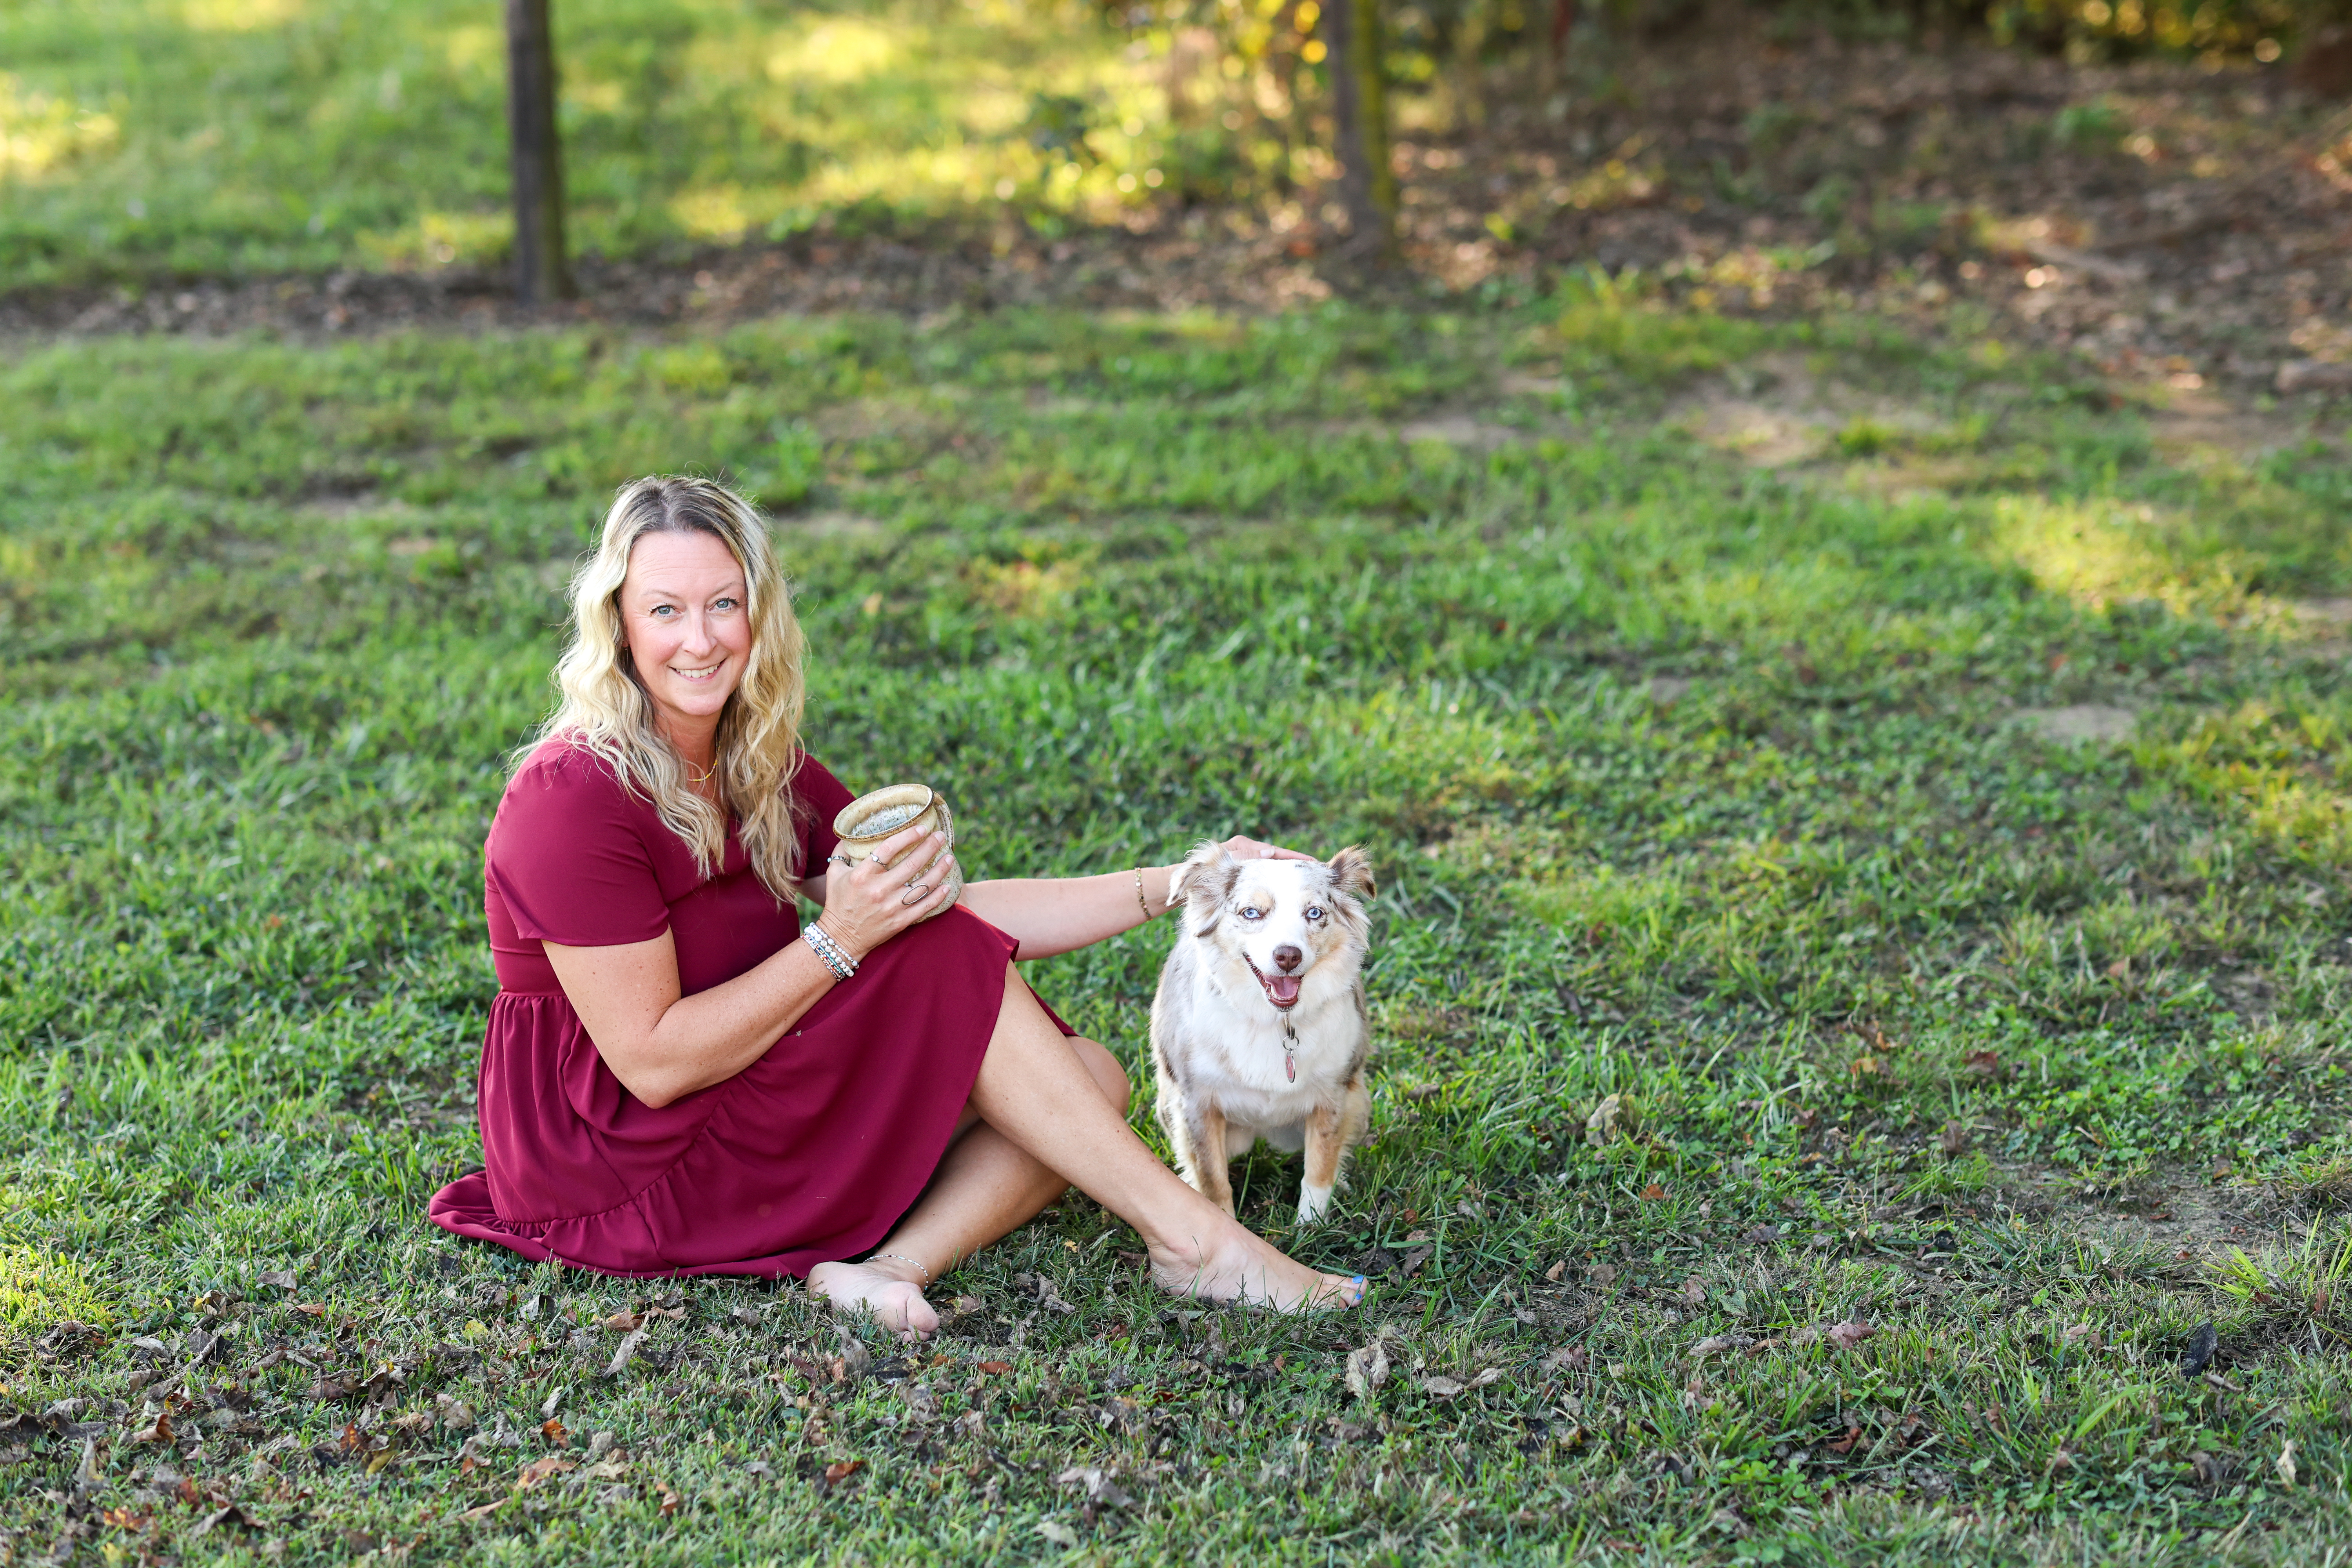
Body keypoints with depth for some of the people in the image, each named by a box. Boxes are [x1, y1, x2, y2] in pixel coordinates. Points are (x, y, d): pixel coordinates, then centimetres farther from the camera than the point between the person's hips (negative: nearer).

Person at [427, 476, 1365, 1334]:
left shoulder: (762, 772, 7)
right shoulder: (574, 798, -19)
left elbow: (952, 907, 4)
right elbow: (654, 1063, -22)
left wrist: (1176, 885, -2)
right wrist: (839, 941, -24)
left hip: (746, 1113, 9)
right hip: (615, 1155, -9)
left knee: (1090, 1081, -3)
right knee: (949, 966, -19)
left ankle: (884, 1266, -24)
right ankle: (1192, 1241, -14)